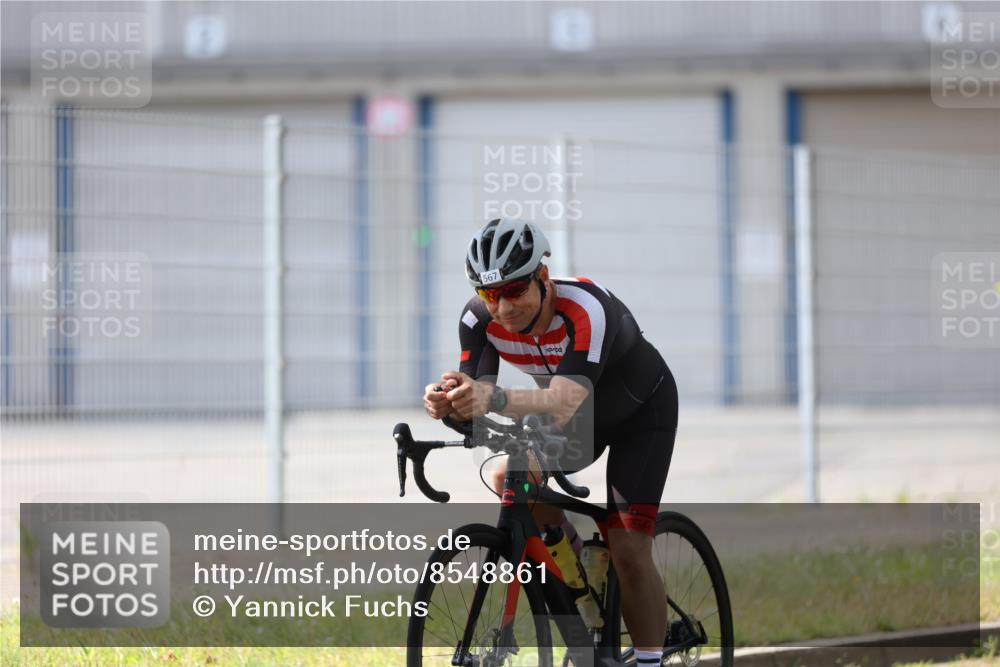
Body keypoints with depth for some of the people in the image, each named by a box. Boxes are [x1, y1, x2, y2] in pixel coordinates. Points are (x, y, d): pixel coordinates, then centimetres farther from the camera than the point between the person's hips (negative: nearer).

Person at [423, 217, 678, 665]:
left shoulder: (584, 310, -41)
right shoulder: (481, 318, -24)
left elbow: (562, 405, -54)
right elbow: (474, 403, -32)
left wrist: (494, 399, -72)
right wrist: (447, 402, -56)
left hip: (642, 412, -5)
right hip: (577, 413, 5)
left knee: (628, 550, -16)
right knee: (509, 480, -19)